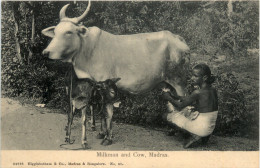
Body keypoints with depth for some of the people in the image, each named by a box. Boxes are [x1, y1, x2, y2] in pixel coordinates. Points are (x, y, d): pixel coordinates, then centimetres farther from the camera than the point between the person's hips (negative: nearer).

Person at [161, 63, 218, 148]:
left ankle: (195, 135, 0)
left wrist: (168, 97, 5)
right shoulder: (213, 90, 3)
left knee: (168, 116, 5)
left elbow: (180, 106, -11)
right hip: (211, 128, 7)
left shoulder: (198, 93, -20)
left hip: (202, 129, -7)